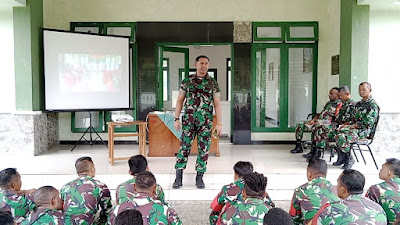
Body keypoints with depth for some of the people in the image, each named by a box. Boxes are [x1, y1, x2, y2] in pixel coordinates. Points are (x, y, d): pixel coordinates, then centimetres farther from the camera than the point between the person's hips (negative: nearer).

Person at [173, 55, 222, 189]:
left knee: (204, 149, 2)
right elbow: (180, 100, 8)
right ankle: (178, 178, 3)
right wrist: (176, 119, 0)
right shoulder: (187, 81, 7)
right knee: (184, 146, -3)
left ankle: (199, 178, 14)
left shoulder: (213, 83, 7)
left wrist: (219, 123, -3)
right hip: (188, 119, 0)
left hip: (206, 121, 1)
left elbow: (217, 104, 4)